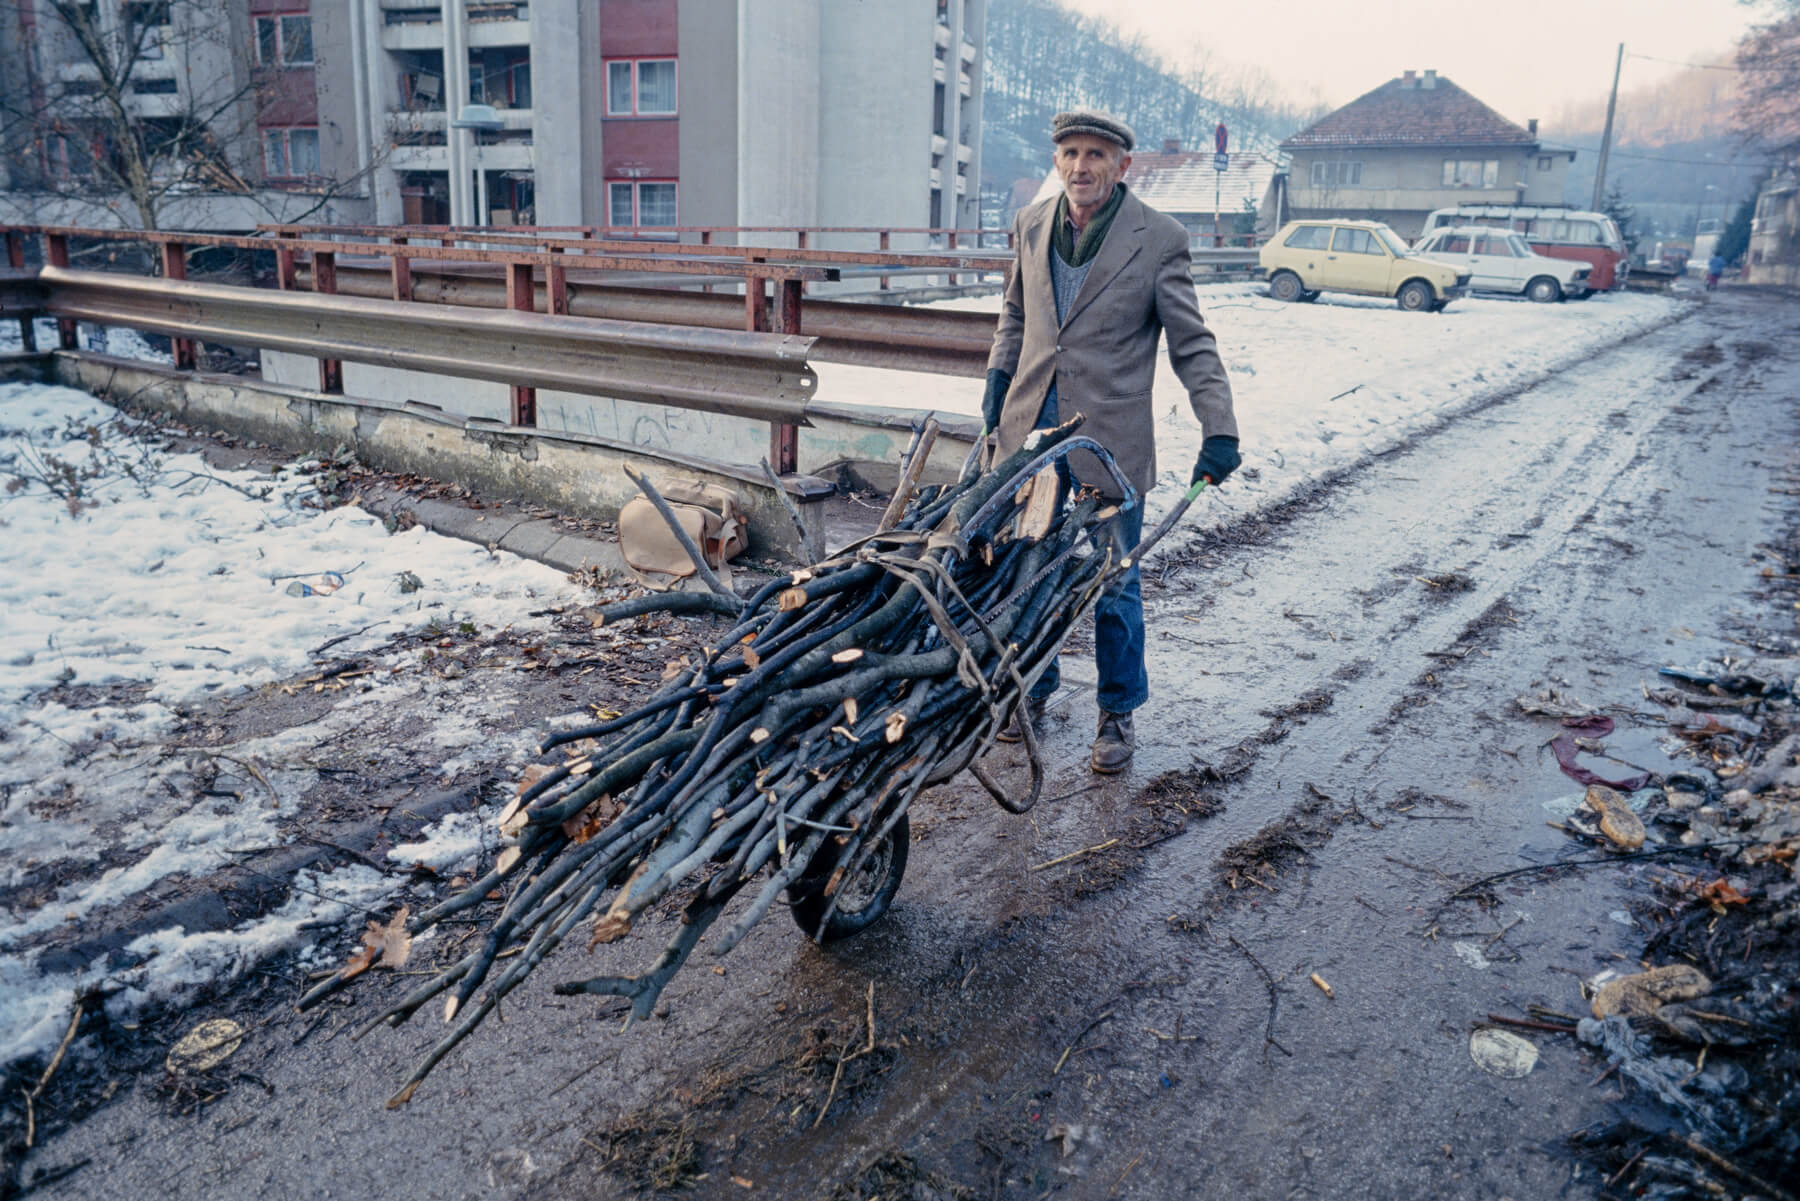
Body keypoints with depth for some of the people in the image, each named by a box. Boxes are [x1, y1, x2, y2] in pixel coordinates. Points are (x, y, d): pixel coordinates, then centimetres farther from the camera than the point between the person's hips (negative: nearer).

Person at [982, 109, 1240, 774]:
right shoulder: (1031, 225, 7)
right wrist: (998, 376, 10)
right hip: (1030, 429, 4)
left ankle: (1118, 713, 23)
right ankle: (1033, 689, 34)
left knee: (1113, 584, 5)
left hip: (1110, 440, -4)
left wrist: (1219, 430, -15)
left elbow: (1192, 345, -5)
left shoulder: (1158, 239, -6)